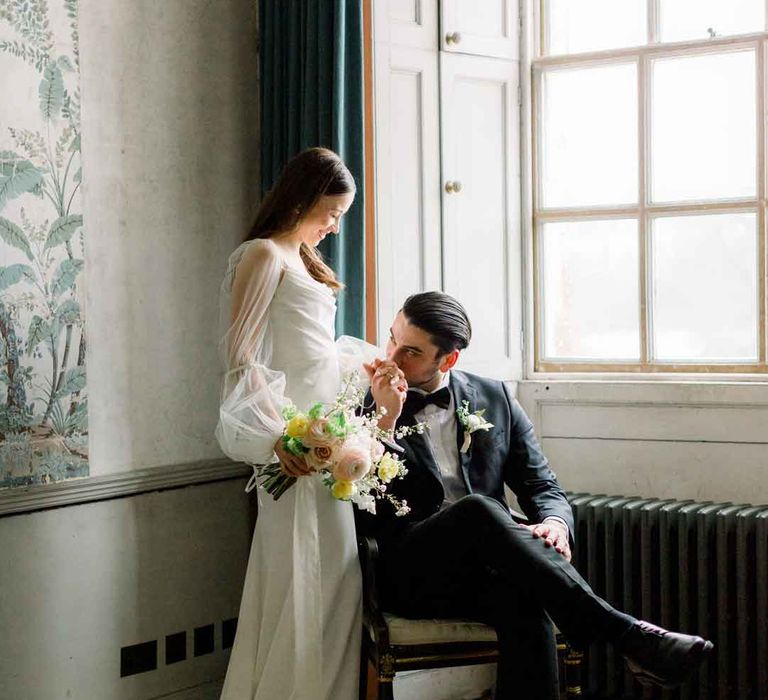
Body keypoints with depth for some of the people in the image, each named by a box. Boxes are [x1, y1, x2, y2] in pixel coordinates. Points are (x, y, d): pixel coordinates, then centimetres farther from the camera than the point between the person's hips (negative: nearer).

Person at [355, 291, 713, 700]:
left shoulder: (494, 398, 16)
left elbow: (543, 487, 13)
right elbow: (364, 518, -4)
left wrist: (555, 522, -12)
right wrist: (385, 419, -11)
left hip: (488, 567, 2)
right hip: (411, 574, -2)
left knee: (524, 602, -36)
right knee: (477, 509, -35)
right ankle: (627, 635, -38)